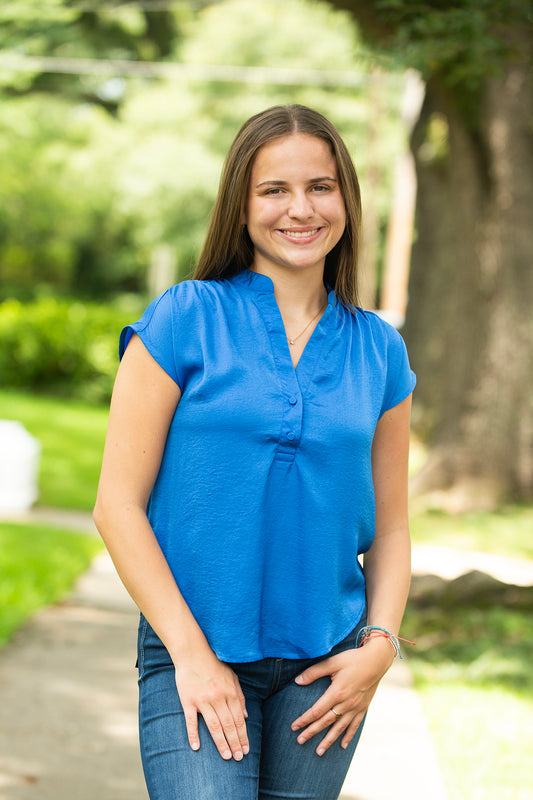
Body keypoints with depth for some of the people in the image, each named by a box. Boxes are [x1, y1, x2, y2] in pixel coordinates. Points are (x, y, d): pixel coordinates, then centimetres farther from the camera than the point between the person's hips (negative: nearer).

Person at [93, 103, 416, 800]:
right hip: (195, 657, -3)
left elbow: (390, 526, 14)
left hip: (325, 664, 4)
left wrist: (380, 644, -1)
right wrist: (192, 654, -10)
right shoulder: (186, 319, -3)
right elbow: (118, 505, -5)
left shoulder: (379, 351, 7)